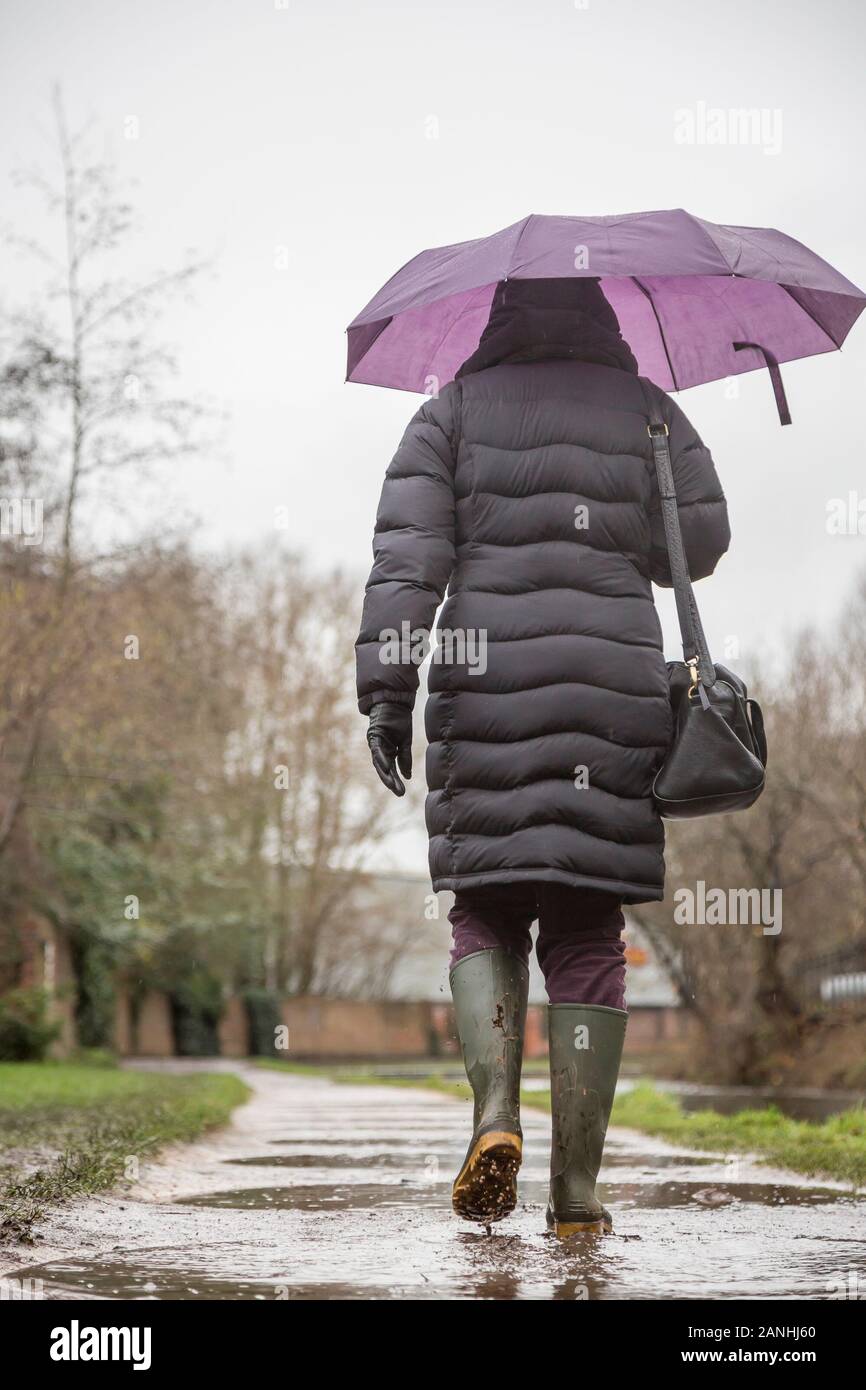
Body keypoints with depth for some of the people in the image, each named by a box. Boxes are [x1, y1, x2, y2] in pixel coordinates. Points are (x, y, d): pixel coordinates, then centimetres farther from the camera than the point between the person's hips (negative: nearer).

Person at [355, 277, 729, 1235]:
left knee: (486, 915, 11)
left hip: (487, 685, 0)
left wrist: (386, 688, -5)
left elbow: (406, 553, -2)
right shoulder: (645, 409, 11)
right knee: (588, 934, 3)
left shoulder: (455, 409, 9)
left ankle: (495, 1112, -12)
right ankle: (577, 1184, 0)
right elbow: (702, 543, 9)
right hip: (615, 683, 0)